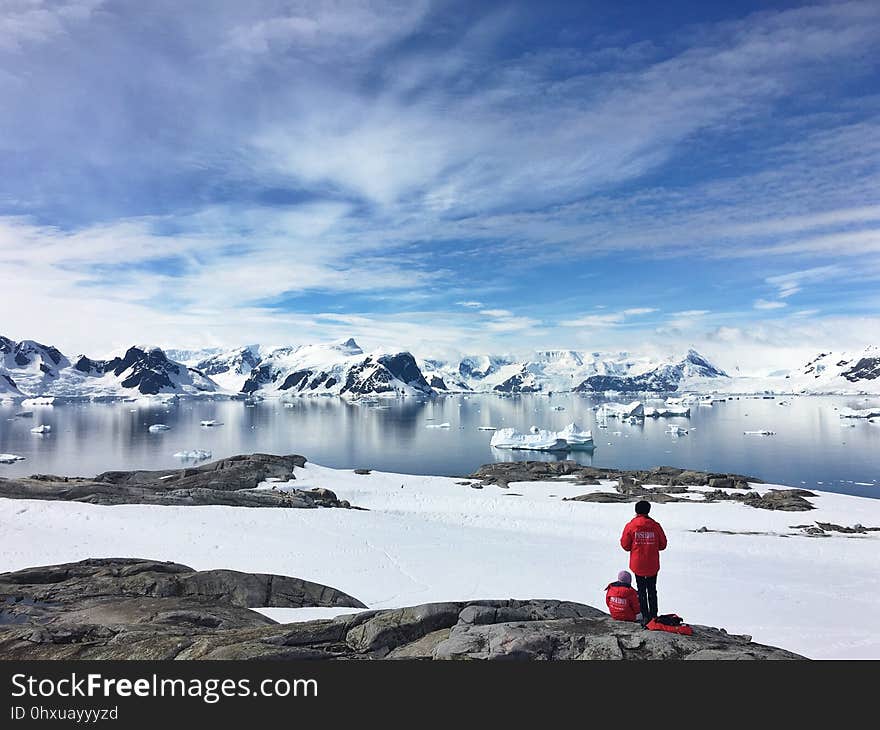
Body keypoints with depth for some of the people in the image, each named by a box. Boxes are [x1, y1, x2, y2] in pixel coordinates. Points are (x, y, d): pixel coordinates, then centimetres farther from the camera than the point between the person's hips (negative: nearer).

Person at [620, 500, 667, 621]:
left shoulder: (630, 526, -9)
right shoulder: (655, 525, -6)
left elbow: (625, 545, -4)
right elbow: (663, 545, 3)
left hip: (637, 564, -1)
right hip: (653, 565, 1)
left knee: (641, 590, 10)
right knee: (652, 590, 16)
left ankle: (645, 616, 10)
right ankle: (653, 615, 19)